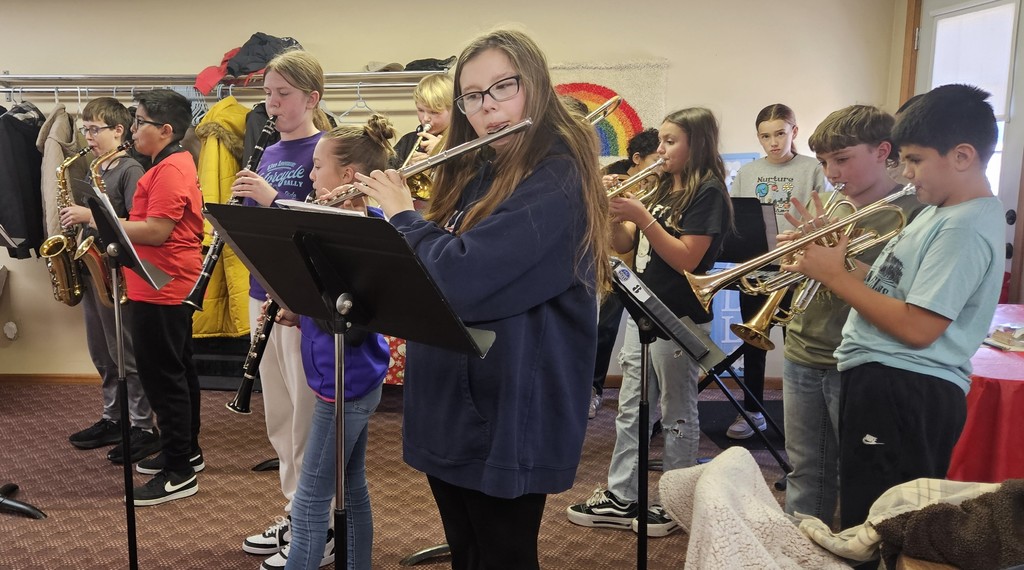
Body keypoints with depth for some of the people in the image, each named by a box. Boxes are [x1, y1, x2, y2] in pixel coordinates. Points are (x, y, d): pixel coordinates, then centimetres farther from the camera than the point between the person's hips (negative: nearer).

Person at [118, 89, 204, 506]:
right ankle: (186, 451, 28)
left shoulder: (170, 169, -17)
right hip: (169, 287, 11)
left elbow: (156, 231, -24)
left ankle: (178, 474, 2)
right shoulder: (174, 163, 16)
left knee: (163, 378, -5)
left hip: (160, 289, -11)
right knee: (177, 372, 16)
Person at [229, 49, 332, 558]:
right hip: (265, 291, 8)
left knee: (308, 412, 1)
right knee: (279, 412, 15)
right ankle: (296, 510, 29)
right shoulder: (268, 153, 14)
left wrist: (271, 197, -23)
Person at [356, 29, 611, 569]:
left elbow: (461, 277, -29)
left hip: (507, 418, -8)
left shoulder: (557, 178, -18)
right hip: (449, 406, 8)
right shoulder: (473, 175, 9)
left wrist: (402, 213, -12)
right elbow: (422, 264, 18)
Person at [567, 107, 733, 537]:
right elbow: (622, 245, 10)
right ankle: (621, 498, 22)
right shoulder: (663, 190, 14)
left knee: (677, 415, 5)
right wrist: (609, 211, -7)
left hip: (679, 320, -8)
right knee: (631, 411, 12)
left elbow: (686, 259, -20)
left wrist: (642, 217, -24)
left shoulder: (708, 192, -10)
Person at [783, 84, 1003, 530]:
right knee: (862, 516, 22)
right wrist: (832, 249, 1)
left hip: (907, 394, -10)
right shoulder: (939, 210, 15)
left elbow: (916, 328, -24)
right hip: (879, 379, 10)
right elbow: (889, 289, 15)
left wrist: (834, 275, -17)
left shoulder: (965, 228, -17)